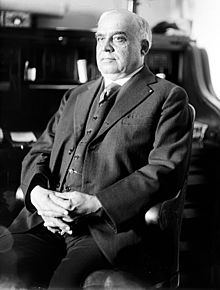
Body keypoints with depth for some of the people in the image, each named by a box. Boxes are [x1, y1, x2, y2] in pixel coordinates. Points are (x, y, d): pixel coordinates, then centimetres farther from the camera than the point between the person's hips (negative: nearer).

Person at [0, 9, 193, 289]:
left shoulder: (167, 97, 6)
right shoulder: (75, 97, 25)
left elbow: (166, 169, -6)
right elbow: (39, 152, 19)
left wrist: (97, 204, -16)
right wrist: (37, 192, -5)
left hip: (109, 229, -4)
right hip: (45, 223, 5)